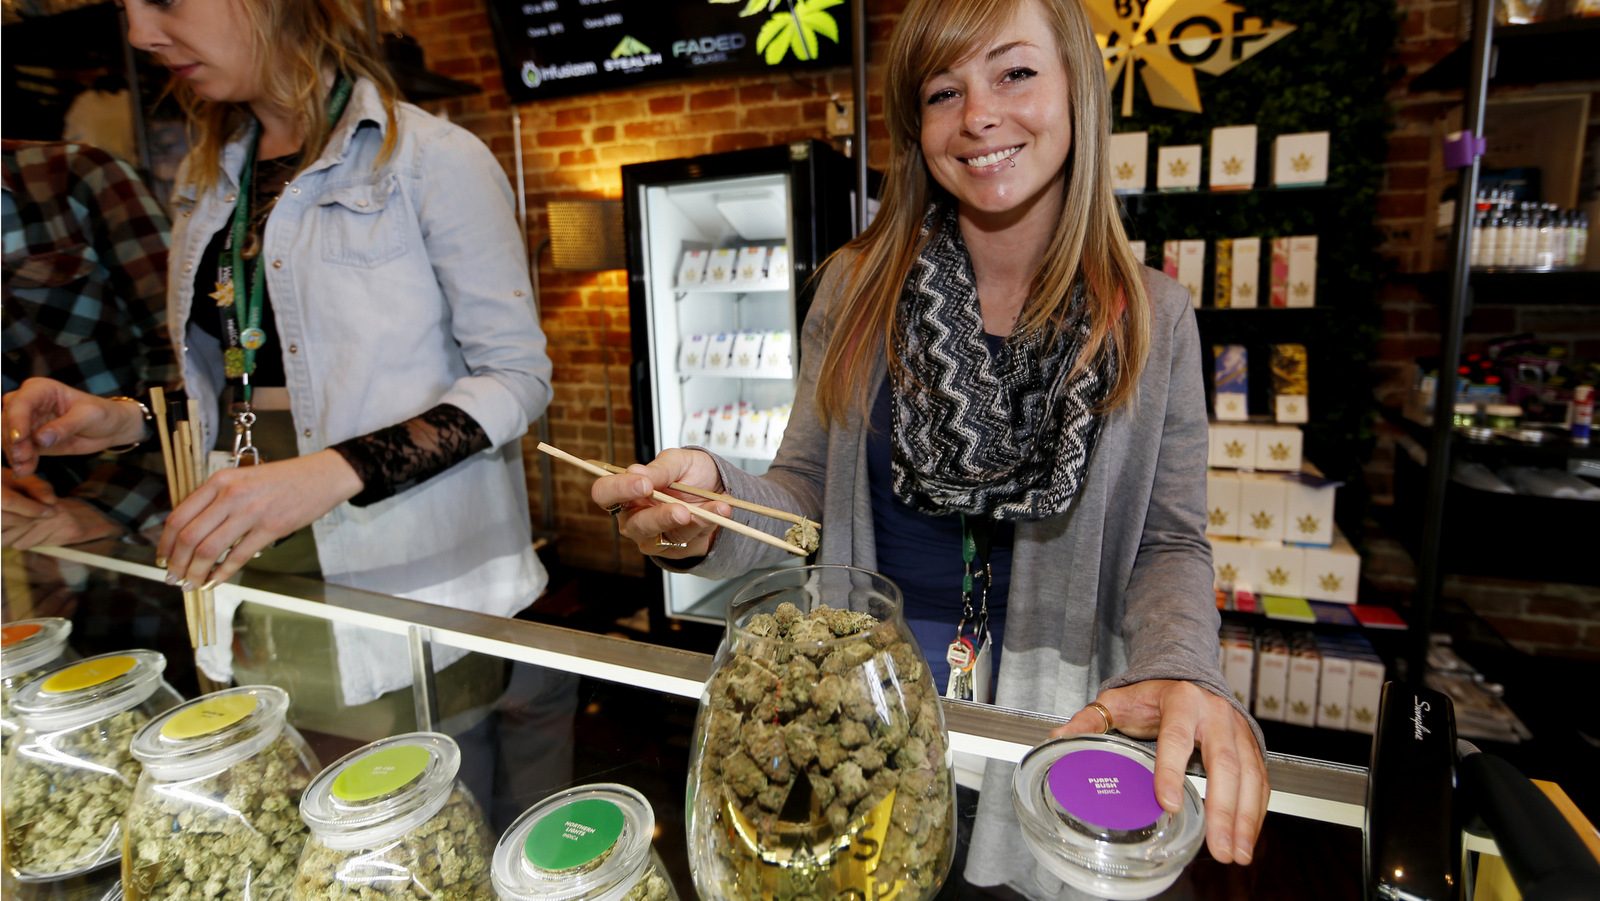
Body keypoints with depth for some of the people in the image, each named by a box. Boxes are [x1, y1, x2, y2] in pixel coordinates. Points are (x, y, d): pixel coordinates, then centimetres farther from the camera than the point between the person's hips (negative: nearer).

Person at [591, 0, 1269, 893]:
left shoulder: (1153, 317, -8)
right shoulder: (858, 289, -7)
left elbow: (1169, 543, -5)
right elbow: (810, 493, -5)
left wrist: (1180, 670, -25)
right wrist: (717, 506, -26)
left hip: (1057, 708, 0)